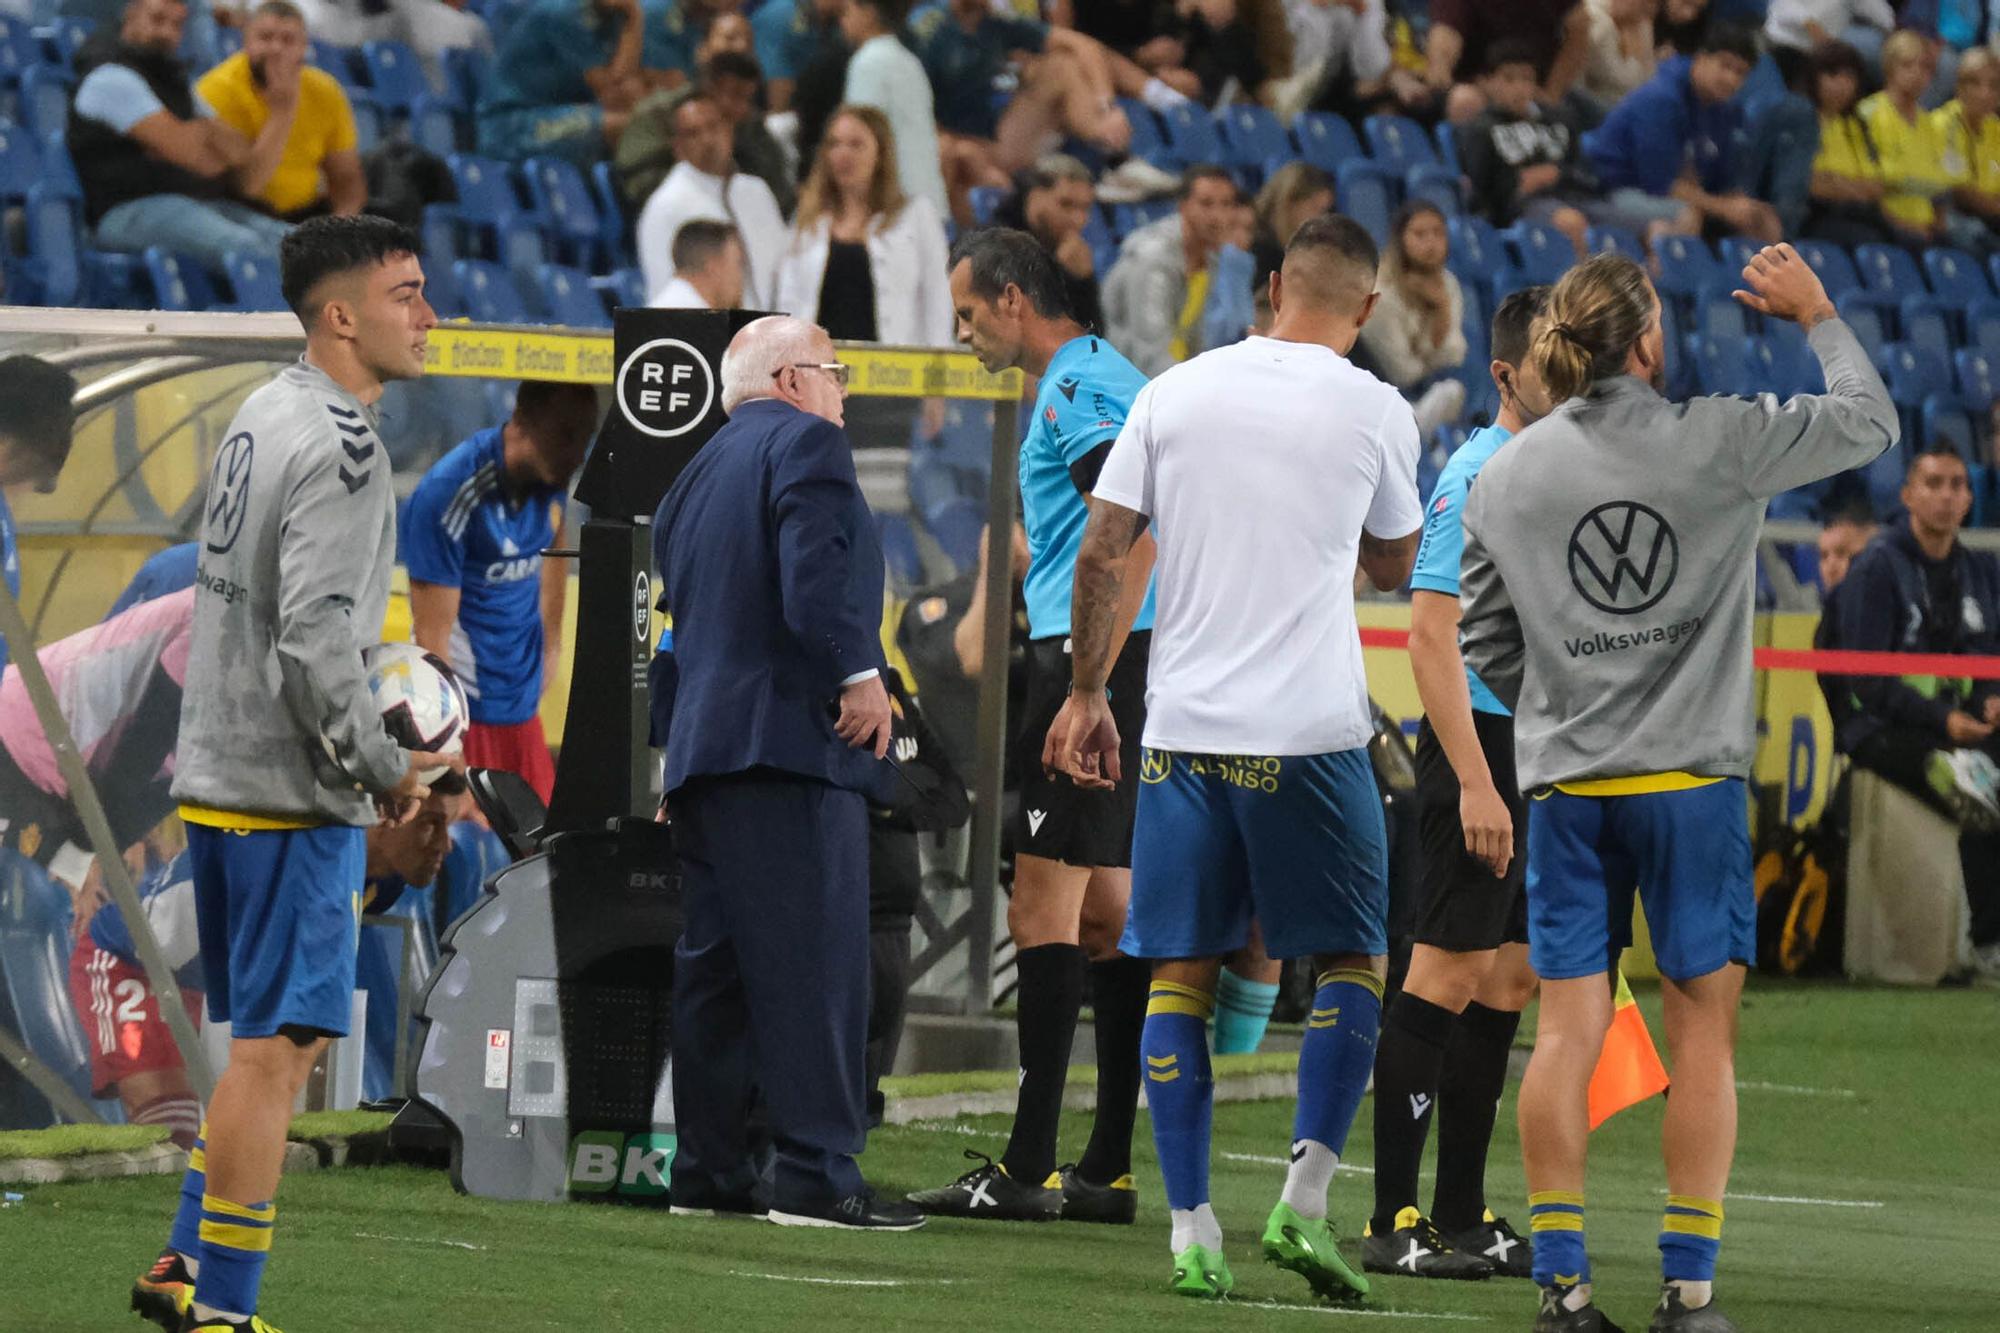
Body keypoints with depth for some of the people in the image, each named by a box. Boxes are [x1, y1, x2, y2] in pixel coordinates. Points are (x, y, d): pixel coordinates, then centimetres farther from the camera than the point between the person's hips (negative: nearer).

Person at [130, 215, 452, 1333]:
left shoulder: (262, 418, 13)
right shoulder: (338, 445, -17)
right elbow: (315, 637, -23)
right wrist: (384, 768, -12)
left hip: (220, 777, 10)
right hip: (292, 795, -10)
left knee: (286, 1041, 18)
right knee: (276, 1049, -5)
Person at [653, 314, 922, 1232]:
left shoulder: (697, 475, 24)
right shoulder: (803, 442, -3)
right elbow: (814, 573, -19)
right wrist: (859, 673, -17)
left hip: (699, 746, 9)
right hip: (792, 739, -9)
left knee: (715, 966, 10)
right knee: (816, 965, -10)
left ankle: (707, 1167, 11)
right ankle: (816, 1174, -14)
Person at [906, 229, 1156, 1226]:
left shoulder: (1077, 387, -11)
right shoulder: (1091, 378, 21)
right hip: (1095, 658, 11)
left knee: (1044, 900, -11)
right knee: (1106, 906, 10)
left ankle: (1027, 1169, -14)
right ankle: (1108, 1169, 12)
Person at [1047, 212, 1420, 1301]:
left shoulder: (1175, 392, 4)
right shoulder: (1374, 412, -2)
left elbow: (1099, 554, 3)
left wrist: (1085, 694, 12)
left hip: (1182, 726, 3)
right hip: (1310, 729, -2)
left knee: (1180, 975, 7)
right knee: (1351, 963, 9)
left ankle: (1190, 1232, 3)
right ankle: (1304, 1199, -5)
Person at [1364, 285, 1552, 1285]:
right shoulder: (1477, 478, -11)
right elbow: (1432, 636, -17)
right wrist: (1476, 782, -22)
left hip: (1548, 755, 8)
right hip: (1483, 746, -8)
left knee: (1506, 985, 9)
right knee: (1445, 975, -8)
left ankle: (1462, 1216, 13)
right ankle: (1394, 1219, -6)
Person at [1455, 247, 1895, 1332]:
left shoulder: (1504, 476, 4)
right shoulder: (1716, 441, -7)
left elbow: (1484, 642, 12)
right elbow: (1870, 420, 7)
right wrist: (1817, 316, 21)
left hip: (1566, 785, 3)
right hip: (1690, 776, -3)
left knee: (1568, 1029, 4)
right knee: (1703, 1028, 3)